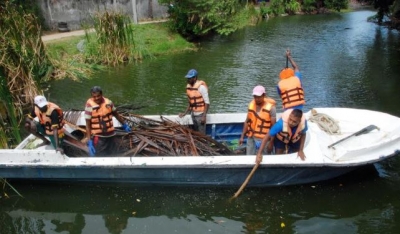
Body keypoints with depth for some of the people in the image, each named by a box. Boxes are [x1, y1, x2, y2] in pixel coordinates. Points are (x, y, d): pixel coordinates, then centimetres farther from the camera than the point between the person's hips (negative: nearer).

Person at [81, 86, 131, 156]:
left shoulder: (108, 102, -3)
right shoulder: (90, 105, -15)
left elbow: (116, 114, 14)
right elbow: (88, 124, -14)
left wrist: (124, 124, 22)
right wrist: (89, 141, -19)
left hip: (110, 135, 5)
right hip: (97, 137, -5)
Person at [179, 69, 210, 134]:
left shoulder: (201, 87, -16)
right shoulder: (188, 86, 5)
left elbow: (207, 102, -16)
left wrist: (204, 116, -21)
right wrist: (185, 113, 8)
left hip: (200, 114, -7)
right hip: (193, 114, 7)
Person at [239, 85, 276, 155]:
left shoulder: (270, 107, -12)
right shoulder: (251, 104, 4)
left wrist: (271, 142, -12)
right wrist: (242, 136, 10)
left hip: (264, 139, -5)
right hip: (251, 137, 5)